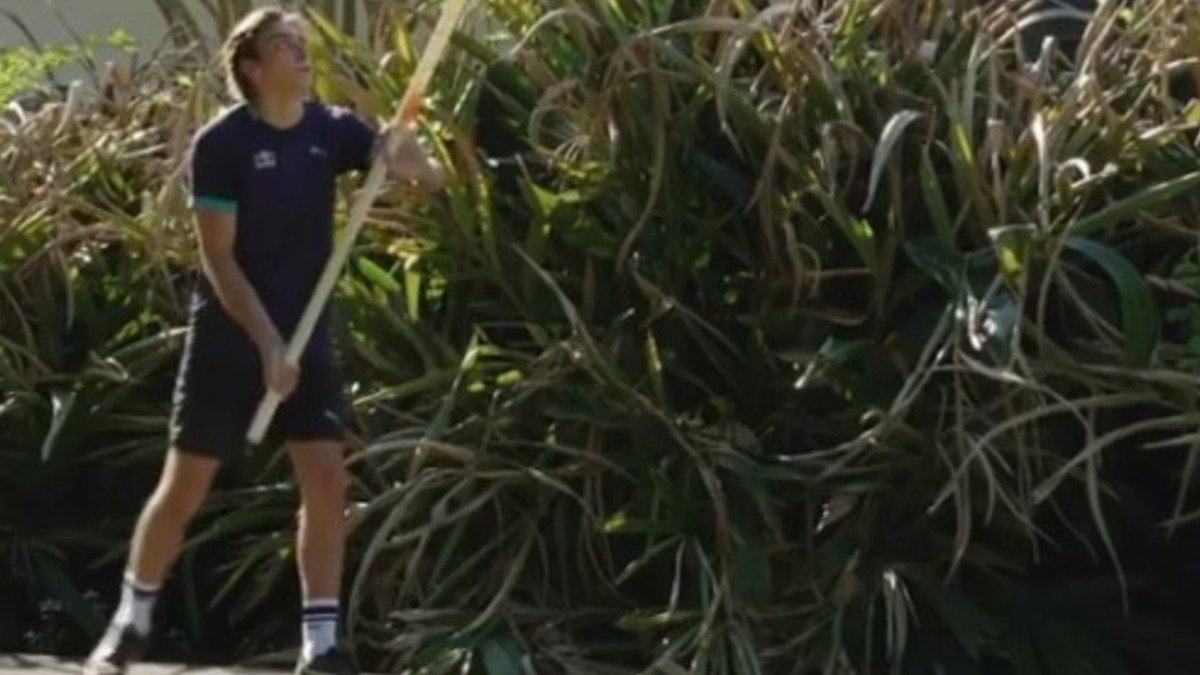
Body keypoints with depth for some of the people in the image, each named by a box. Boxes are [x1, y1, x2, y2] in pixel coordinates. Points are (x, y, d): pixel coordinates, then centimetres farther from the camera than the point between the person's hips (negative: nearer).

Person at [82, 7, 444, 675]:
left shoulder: (332, 130, -1)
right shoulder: (222, 143, -14)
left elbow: (431, 179, -7)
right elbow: (218, 260, -15)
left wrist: (410, 156, -31)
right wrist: (267, 343, -20)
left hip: (307, 335, 4)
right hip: (229, 340, -4)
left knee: (327, 479, -7)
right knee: (185, 487, 3)